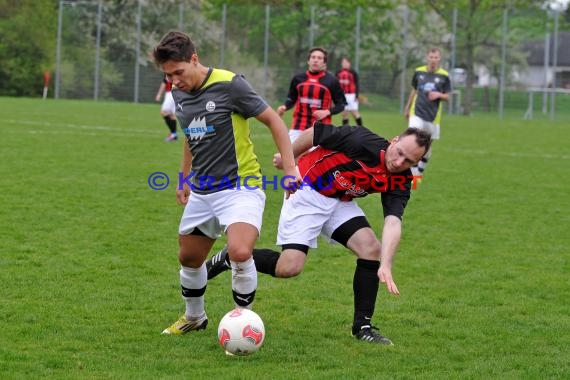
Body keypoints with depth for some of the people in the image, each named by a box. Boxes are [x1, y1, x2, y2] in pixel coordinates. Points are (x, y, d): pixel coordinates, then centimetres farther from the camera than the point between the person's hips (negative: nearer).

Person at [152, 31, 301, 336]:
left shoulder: (229, 85, -17)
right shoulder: (179, 93, 5)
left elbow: (273, 121, -10)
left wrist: (290, 168, -14)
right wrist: (184, 178, 25)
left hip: (240, 187, -7)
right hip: (201, 192, 7)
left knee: (239, 253, -27)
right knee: (189, 258, 15)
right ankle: (194, 318, 40)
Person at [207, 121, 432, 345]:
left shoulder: (401, 182, -13)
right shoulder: (363, 141, -28)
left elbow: (393, 223, -27)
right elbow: (314, 133, -14)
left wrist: (386, 266, -42)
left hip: (341, 202, 5)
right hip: (308, 190, -5)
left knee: (372, 249, -14)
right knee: (289, 267, -16)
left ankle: (362, 326, 0)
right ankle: (230, 257, 9)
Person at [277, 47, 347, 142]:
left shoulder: (331, 81, -2)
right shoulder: (298, 79, 7)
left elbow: (341, 104, 3)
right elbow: (292, 99, 19)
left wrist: (327, 112, -14)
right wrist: (284, 107, -2)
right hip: (298, 128, 3)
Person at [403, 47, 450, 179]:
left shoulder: (444, 76, -3)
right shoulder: (419, 72, 2)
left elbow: (447, 97, 4)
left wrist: (439, 95, -18)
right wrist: (407, 108, 20)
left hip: (433, 115, 1)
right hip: (417, 112, -1)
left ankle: (419, 173, 25)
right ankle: (413, 173, -16)